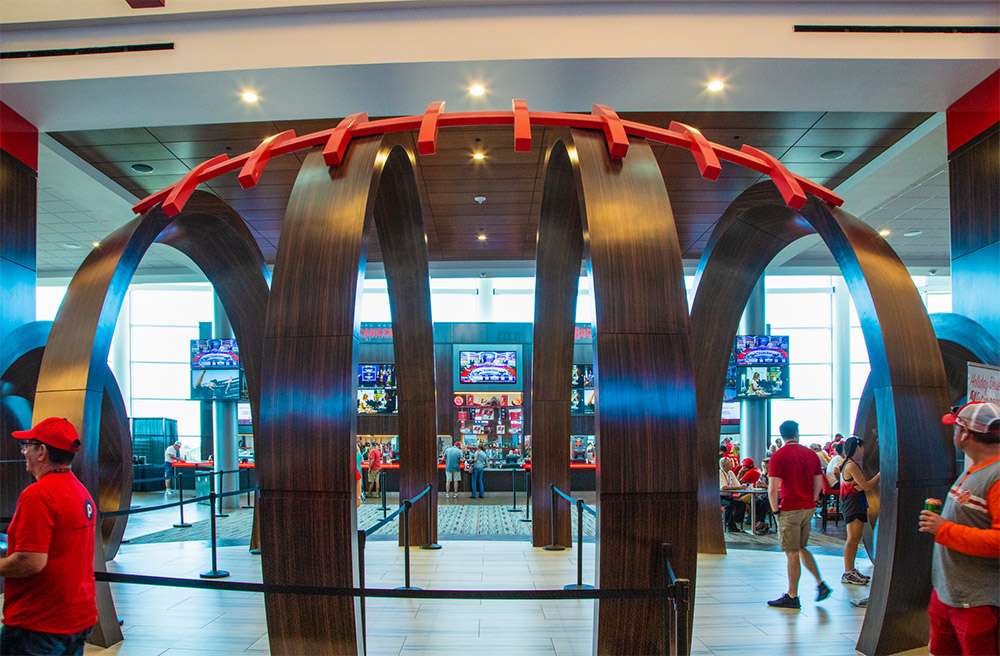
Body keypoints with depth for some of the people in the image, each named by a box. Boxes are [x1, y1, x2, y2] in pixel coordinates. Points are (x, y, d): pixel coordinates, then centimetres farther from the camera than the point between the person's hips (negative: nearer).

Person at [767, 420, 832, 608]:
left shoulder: (778, 456, -11)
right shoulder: (811, 454, 7)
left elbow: (772, 489, -15)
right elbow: (819, 484, 9)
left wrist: (775, 510, -4)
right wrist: (811, 503, 16)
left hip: (790, 510, -6)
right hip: (808, 508, 6)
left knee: (792, 553, 0)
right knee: (801, 548, 22)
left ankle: (792, 597, 7)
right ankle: (821, 584, 15)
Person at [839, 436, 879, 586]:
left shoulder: (854, 464, 15)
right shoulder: (852, 465, -16)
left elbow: (865, 486, 15)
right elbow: (866, 486, -17)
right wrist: (880, 474, -7)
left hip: (858, 505, 10)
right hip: (852, 505, -10)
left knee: (855, 539, 12)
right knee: (853, 538, -9)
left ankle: (851, 570, 18)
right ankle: (847, 573, -7)